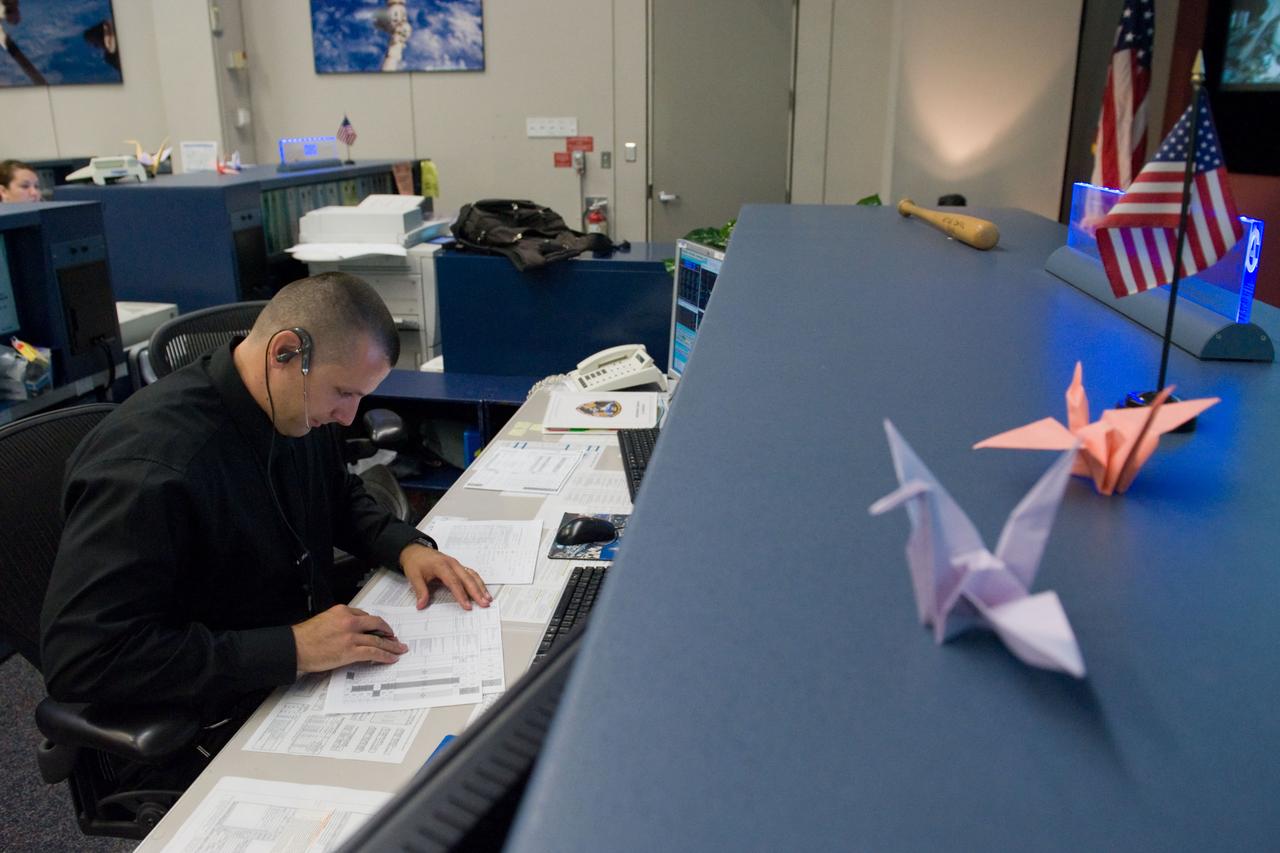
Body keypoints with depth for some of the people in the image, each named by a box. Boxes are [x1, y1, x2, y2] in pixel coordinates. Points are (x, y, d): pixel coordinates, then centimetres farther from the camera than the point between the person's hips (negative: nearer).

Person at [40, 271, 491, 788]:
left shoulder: (298, 409, -3)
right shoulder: (148, 460, -28)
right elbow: (79, 659, -30)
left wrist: (406, 547, -5)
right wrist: (291, 649, -31)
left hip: (307, 673, 8)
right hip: (200, 743, -7)